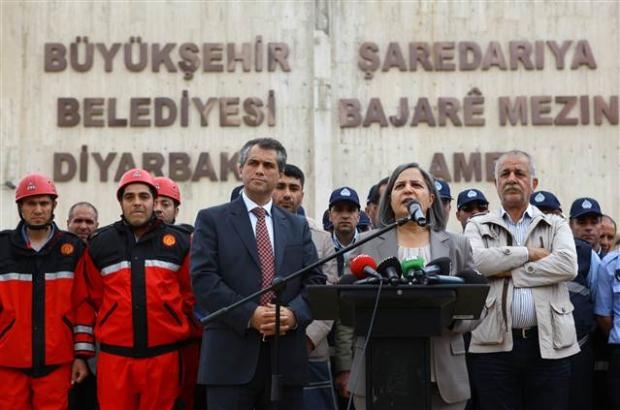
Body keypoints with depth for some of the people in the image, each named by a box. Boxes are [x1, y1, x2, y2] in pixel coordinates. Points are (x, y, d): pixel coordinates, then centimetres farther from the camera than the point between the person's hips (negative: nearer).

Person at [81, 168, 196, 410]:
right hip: (115, 354, 0)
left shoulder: (178, 241, 6)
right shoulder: (100, 244, 6)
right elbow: (95, 297, 14)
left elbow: (190, 294, 13)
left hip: (164, 354, 0)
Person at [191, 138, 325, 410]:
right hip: (231, 356, -3)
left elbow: (315, 281, 10)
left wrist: (294, 313, -11)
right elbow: (203, 279, -6)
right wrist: (249, 315, -16)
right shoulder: (212, 220, 5)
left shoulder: (298, 226, 17)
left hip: (287, 356, 4)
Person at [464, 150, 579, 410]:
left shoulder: (556, 226, 13)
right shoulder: (478, 226, 13)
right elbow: (474, 261, -9)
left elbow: (568, 265, -7)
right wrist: (529, 253, -4)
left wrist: (509, 273, -7)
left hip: (549, 344, 0)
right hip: (495, 345, 0)